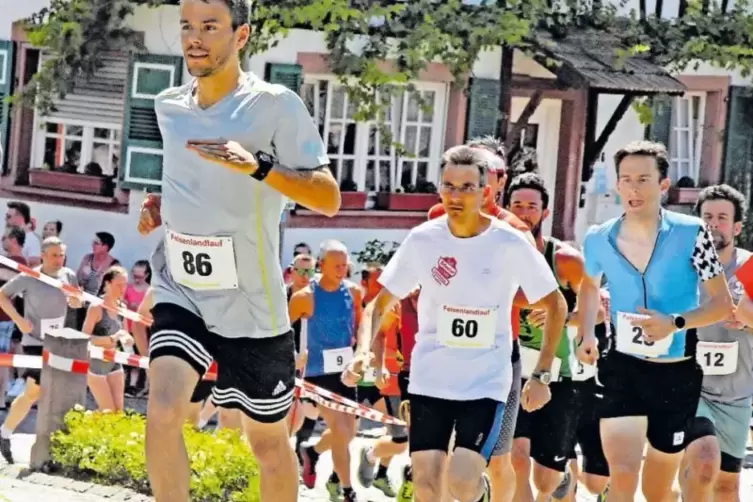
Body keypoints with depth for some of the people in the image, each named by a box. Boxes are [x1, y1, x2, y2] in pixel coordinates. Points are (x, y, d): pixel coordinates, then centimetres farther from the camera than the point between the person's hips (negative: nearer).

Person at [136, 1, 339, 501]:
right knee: (163, 410, -21)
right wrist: (161, 205, 3)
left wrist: (256, 165, -33)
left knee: (269, 443, 11)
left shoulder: (276, 105, -13)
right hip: (180, 293, 3)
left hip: (252, 304, -3)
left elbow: (329, 198, -19)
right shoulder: (168, 107, 4)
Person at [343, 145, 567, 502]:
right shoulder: (422, 240, -5)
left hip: (486, 383, -2)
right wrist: (364, 351, -14)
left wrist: (542, 375, -4)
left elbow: (555, 306, 1)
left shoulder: (511, 245, -11)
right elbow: (381, 304, 4)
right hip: (429, 381, 2)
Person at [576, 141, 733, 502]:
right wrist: (586, 336, 4)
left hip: (678, 374, 0)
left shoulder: (691, 234, -13)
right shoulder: (599, 239, -4)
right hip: (623, 368, 0)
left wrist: (675, 323, -25)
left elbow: (722, 304, -9)